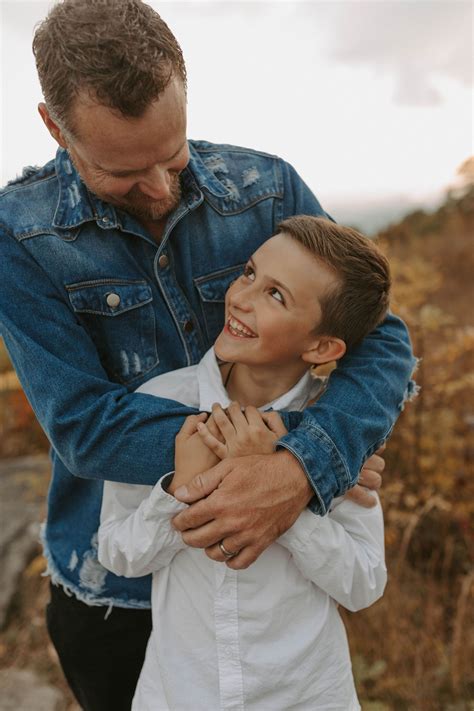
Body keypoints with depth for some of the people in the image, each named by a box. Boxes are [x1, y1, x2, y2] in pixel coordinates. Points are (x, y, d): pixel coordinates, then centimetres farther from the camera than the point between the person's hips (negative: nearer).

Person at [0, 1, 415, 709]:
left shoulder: (268, 190, -11)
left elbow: (384, 339, -14)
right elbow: (82, 422, -23)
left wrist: (305, 468, -34)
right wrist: (293, 438, -29)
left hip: (265, 553, 2)